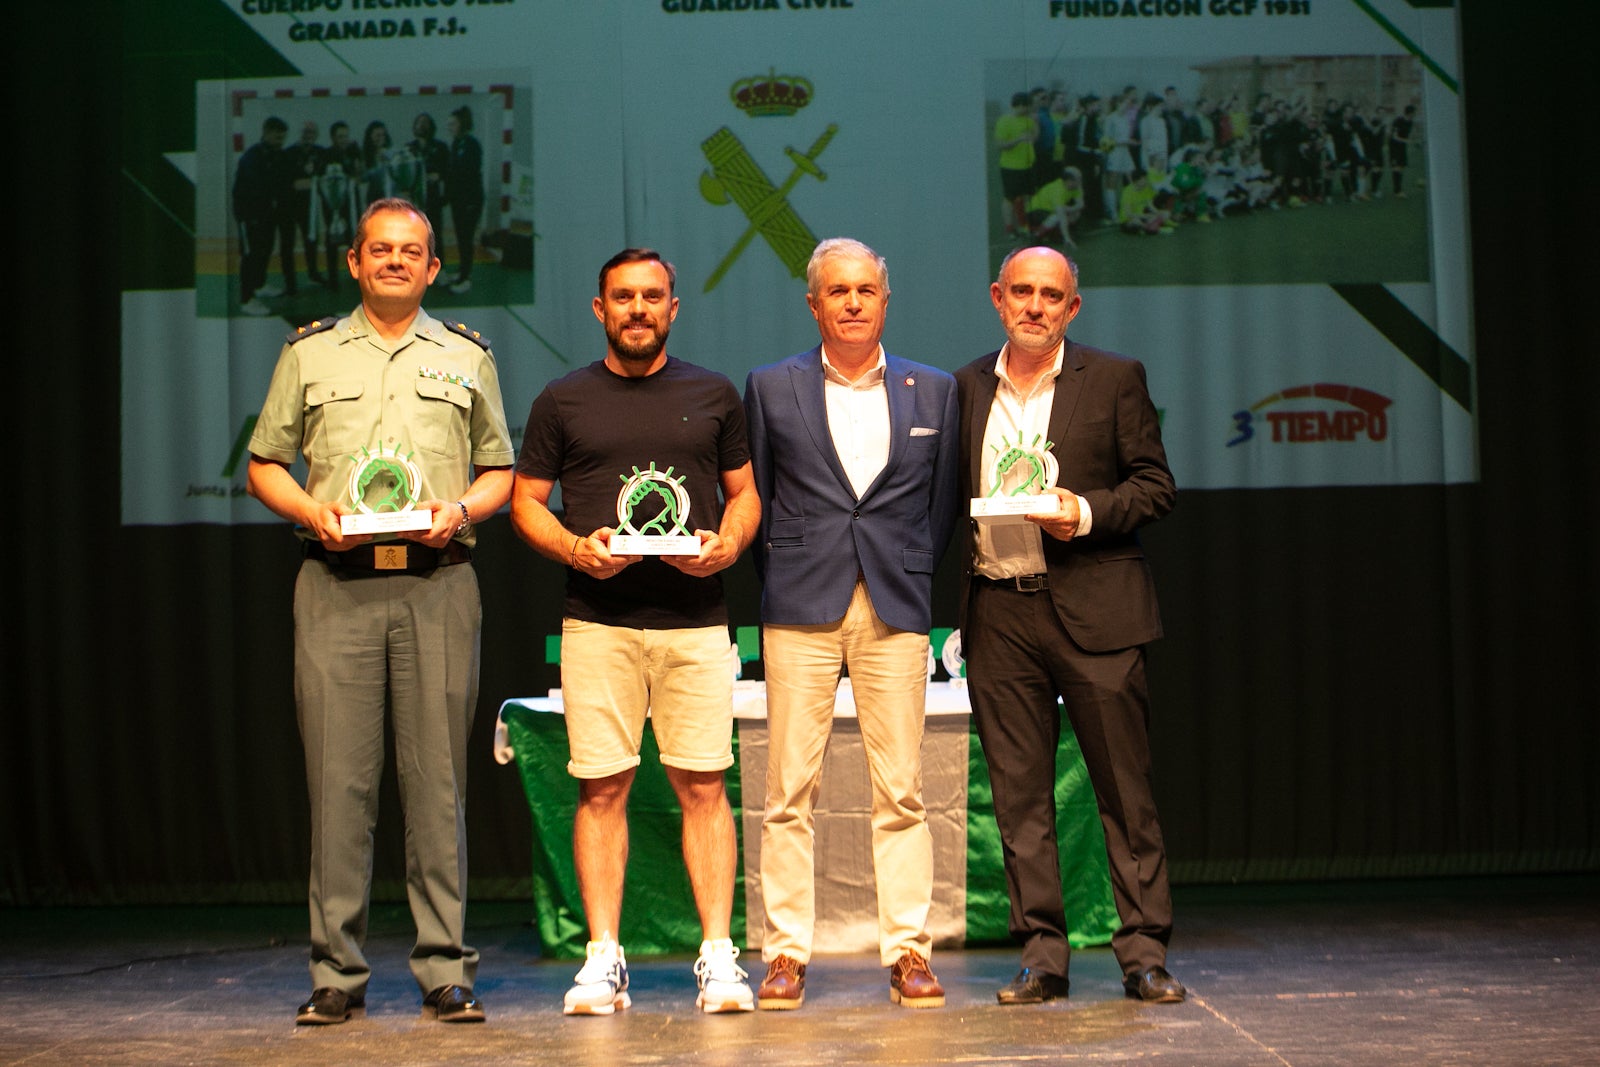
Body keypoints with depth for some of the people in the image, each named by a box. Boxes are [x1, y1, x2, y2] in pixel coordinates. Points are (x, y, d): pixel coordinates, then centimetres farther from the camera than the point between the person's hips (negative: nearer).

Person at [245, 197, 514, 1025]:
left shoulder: (467, 357, 15)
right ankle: (336, 973, 6)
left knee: (437, 779, 0)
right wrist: (314, 510, -5)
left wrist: (459, 509, -4)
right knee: (338, 778, -2)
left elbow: (500, 473, 16)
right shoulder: (308, 353, 13)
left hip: (438, 583, 0)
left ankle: (445, 972, 5)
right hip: (336, 584, 0)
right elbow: (264, 465, 14)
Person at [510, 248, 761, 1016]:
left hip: (695, 618, 0)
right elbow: (525, 500, 11)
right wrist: (575, 548, -8)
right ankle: (603, 960, 6)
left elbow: (744, 492, 16)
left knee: (703, 785, -2)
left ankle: (718, 955, 3)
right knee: (601, 788, -1)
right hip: (597, 620, 0)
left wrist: (728, 544, -5)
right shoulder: (563, 402, 10)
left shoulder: (713, 396, 12)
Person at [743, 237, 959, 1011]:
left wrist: (913, 578, 8)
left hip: (895, 607, 1)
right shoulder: (771, 388, 7)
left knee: (901, 790, 0)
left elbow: (941, 501, 14)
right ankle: (785, 952, 6)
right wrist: (782, 582, 7)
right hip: (801, 608, -1)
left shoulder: (933, 391, 10)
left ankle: (908, 951, 7)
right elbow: (755, 499, 11)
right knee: (788, 789, -1)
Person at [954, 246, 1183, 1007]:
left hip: (1092, 608, -2)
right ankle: (1042, 955, 12)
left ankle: (1144, 952, 8)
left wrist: (1086, 512, -14)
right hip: (998, 615, 3)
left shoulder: (1114, 379, 5)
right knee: (1018, 793, 4)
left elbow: (1155, 486, 4)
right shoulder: (965, 388, 12)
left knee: (1124, 787, 0)